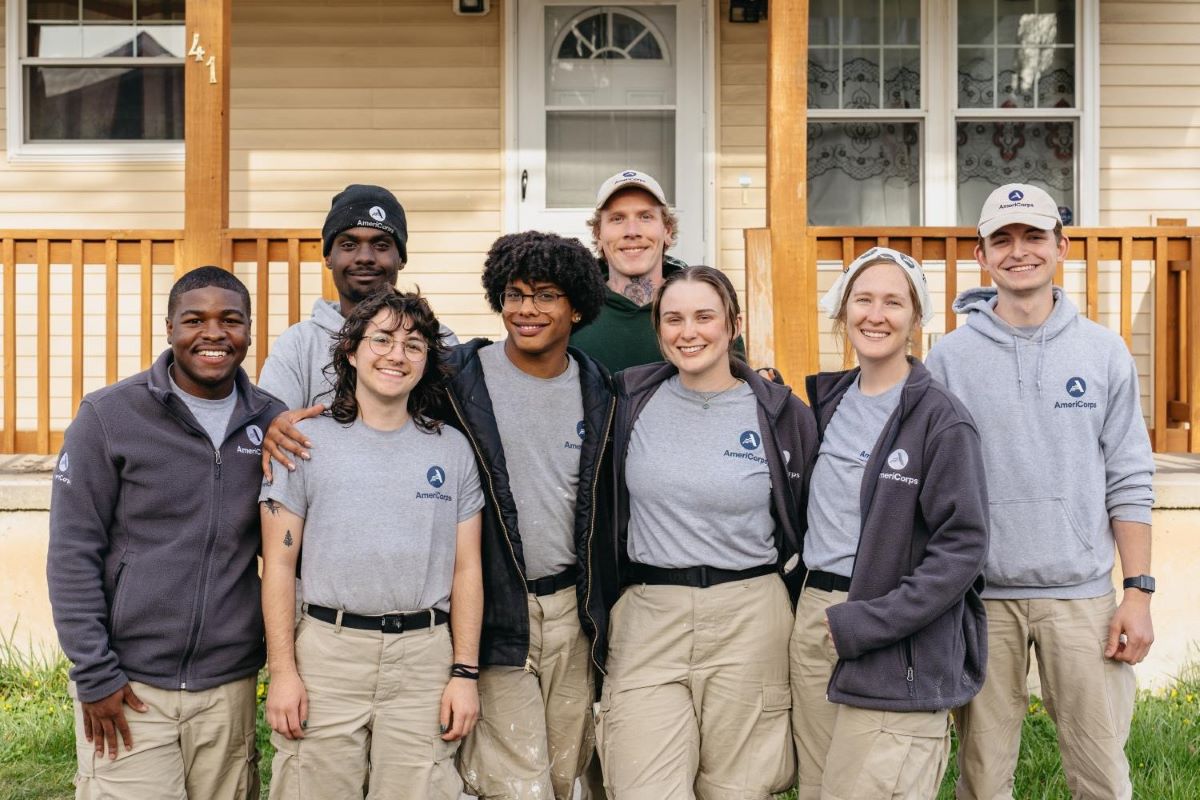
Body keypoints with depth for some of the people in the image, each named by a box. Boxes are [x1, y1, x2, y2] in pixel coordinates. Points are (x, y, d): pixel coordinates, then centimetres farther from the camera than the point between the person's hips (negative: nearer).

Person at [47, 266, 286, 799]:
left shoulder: (273, 422, 4)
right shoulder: (108, 417, -5)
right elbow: (72, 555, -5)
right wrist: (94, 675, -8)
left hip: (230, 687, 3)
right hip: (128, 686, -3)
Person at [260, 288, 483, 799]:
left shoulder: (452, 449, 9)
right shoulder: (307, 441, 4)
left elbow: (466, 570, 8)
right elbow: (278, 565, 2)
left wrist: (465, 673, 2)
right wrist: (282, 672, -4)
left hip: (425, 658, 1)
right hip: (327, 651, -1)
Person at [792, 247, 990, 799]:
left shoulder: (941, 419, -9)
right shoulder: (827, 401, 10)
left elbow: (962, 547, -14)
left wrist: (860, 625, -17)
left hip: (897, 648, -6)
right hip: (811, 623, 6)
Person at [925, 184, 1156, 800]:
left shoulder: (1103, 351, 5)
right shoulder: (949, 358, 2)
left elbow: (1129, 481, 5)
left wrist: (1138, 591, 0)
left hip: (1082, 594, 1)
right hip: (981, 595, 0)